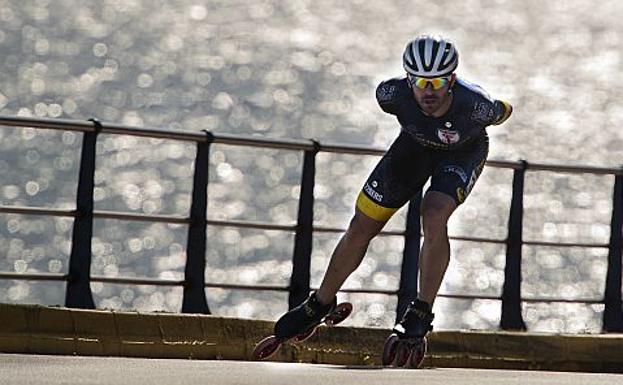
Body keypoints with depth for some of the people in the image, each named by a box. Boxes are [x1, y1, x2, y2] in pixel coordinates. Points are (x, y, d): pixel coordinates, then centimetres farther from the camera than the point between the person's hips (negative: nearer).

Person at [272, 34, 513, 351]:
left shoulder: (473, 105, -41)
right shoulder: (394, 93, -34)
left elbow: (503, 112, -16)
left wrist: (502, 113, 8)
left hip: (463, 151, -3)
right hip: (416, 144, 3)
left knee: (433, 218, -30)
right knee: (361, 227, 3)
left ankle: (422, 312, -15)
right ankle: (320, 305, 24)